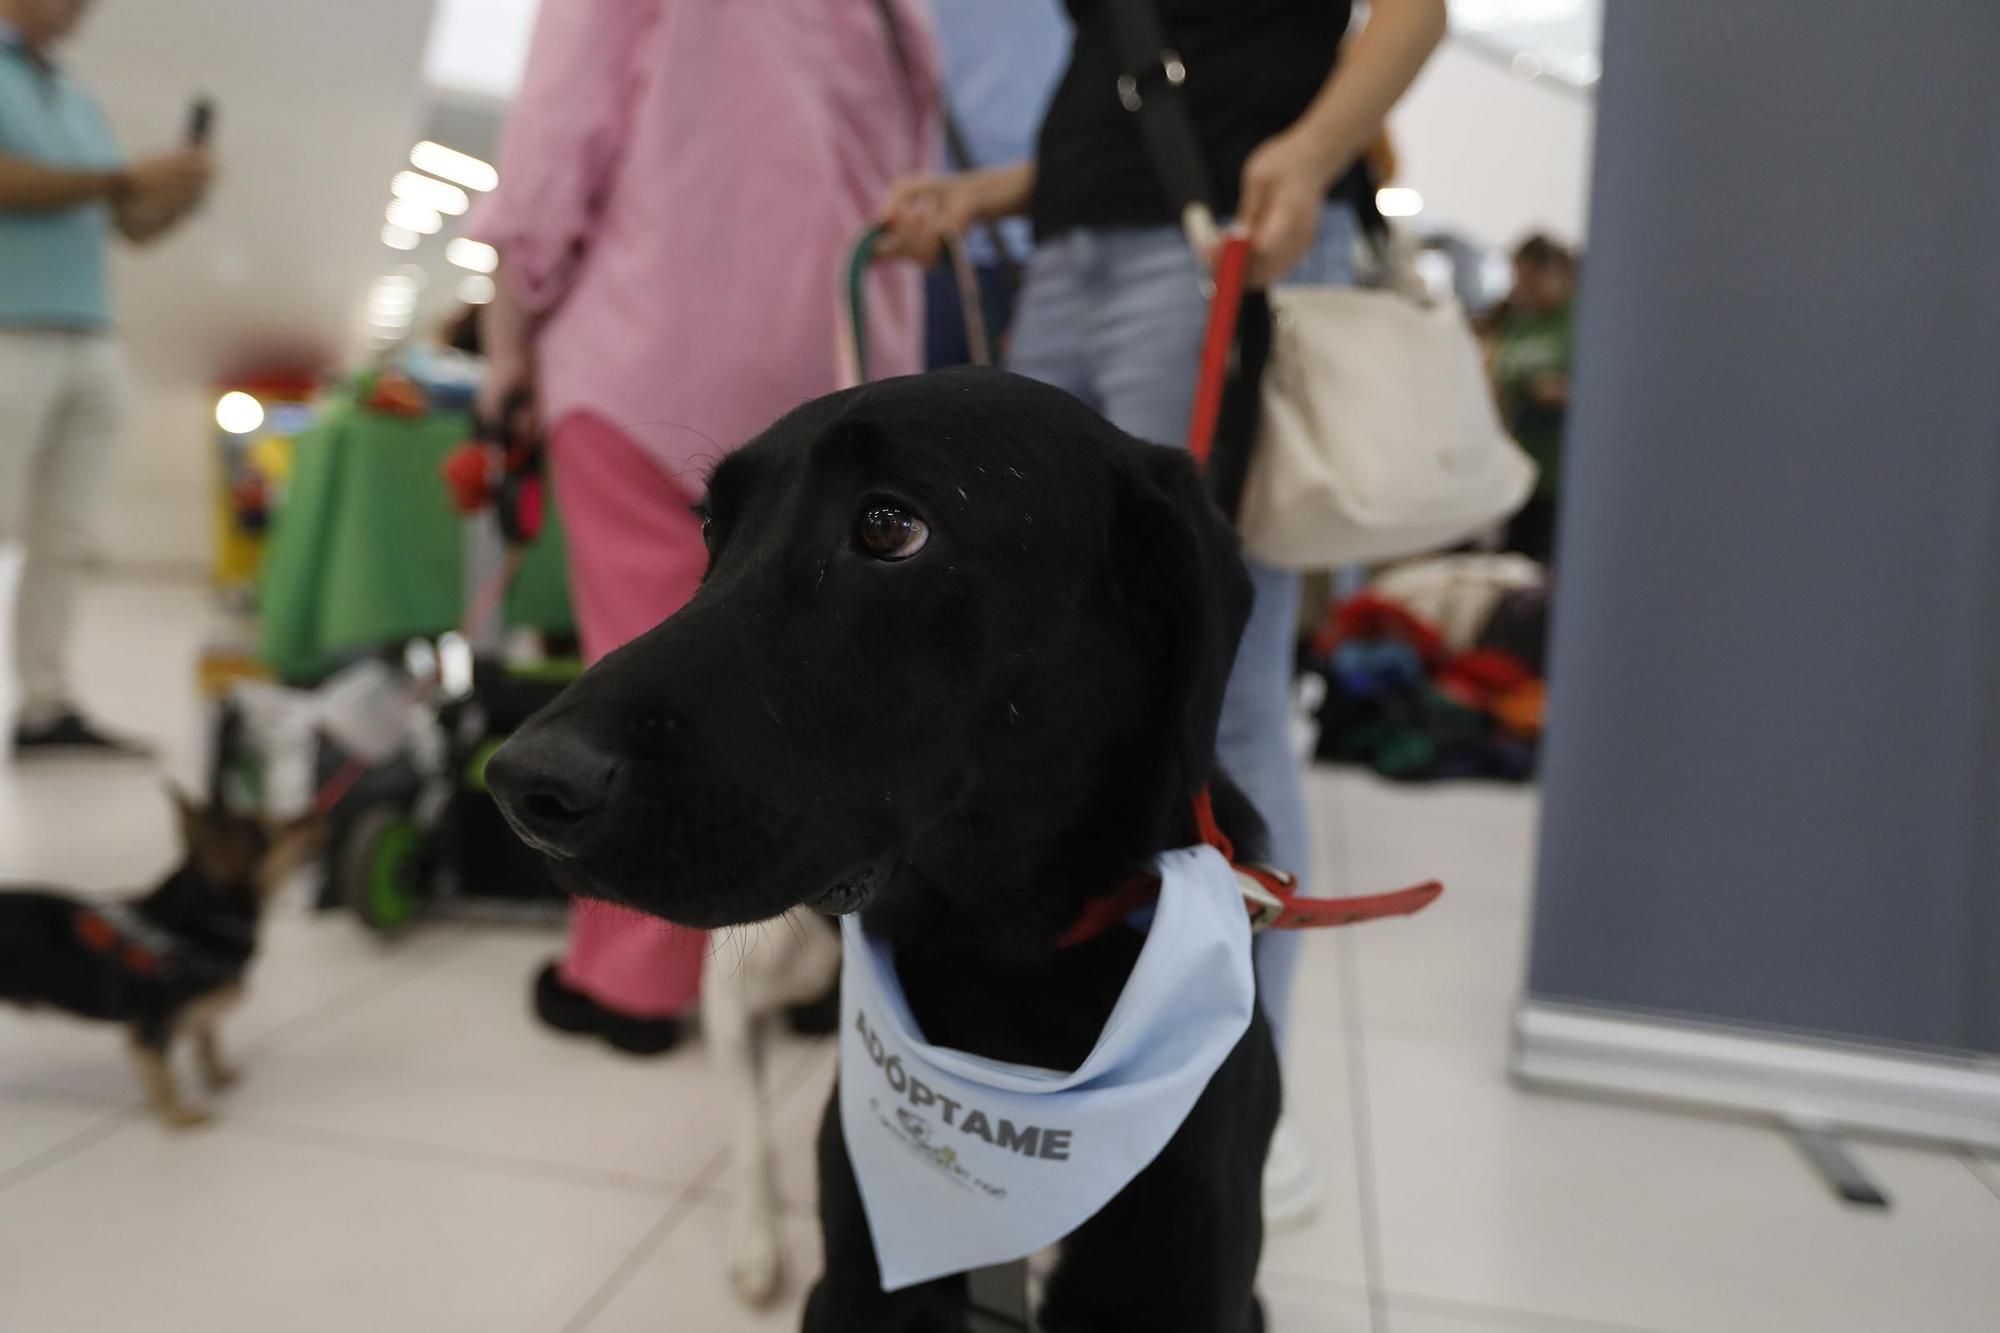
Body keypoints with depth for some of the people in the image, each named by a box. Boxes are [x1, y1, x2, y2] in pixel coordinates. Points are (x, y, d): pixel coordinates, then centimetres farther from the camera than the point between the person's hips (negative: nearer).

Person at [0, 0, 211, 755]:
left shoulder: (78, 102, 21)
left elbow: (133, 226, 18)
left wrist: (183, 194, -2)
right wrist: (128, 178, -11)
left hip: (93, 344, 6)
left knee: (64, 541, 3)